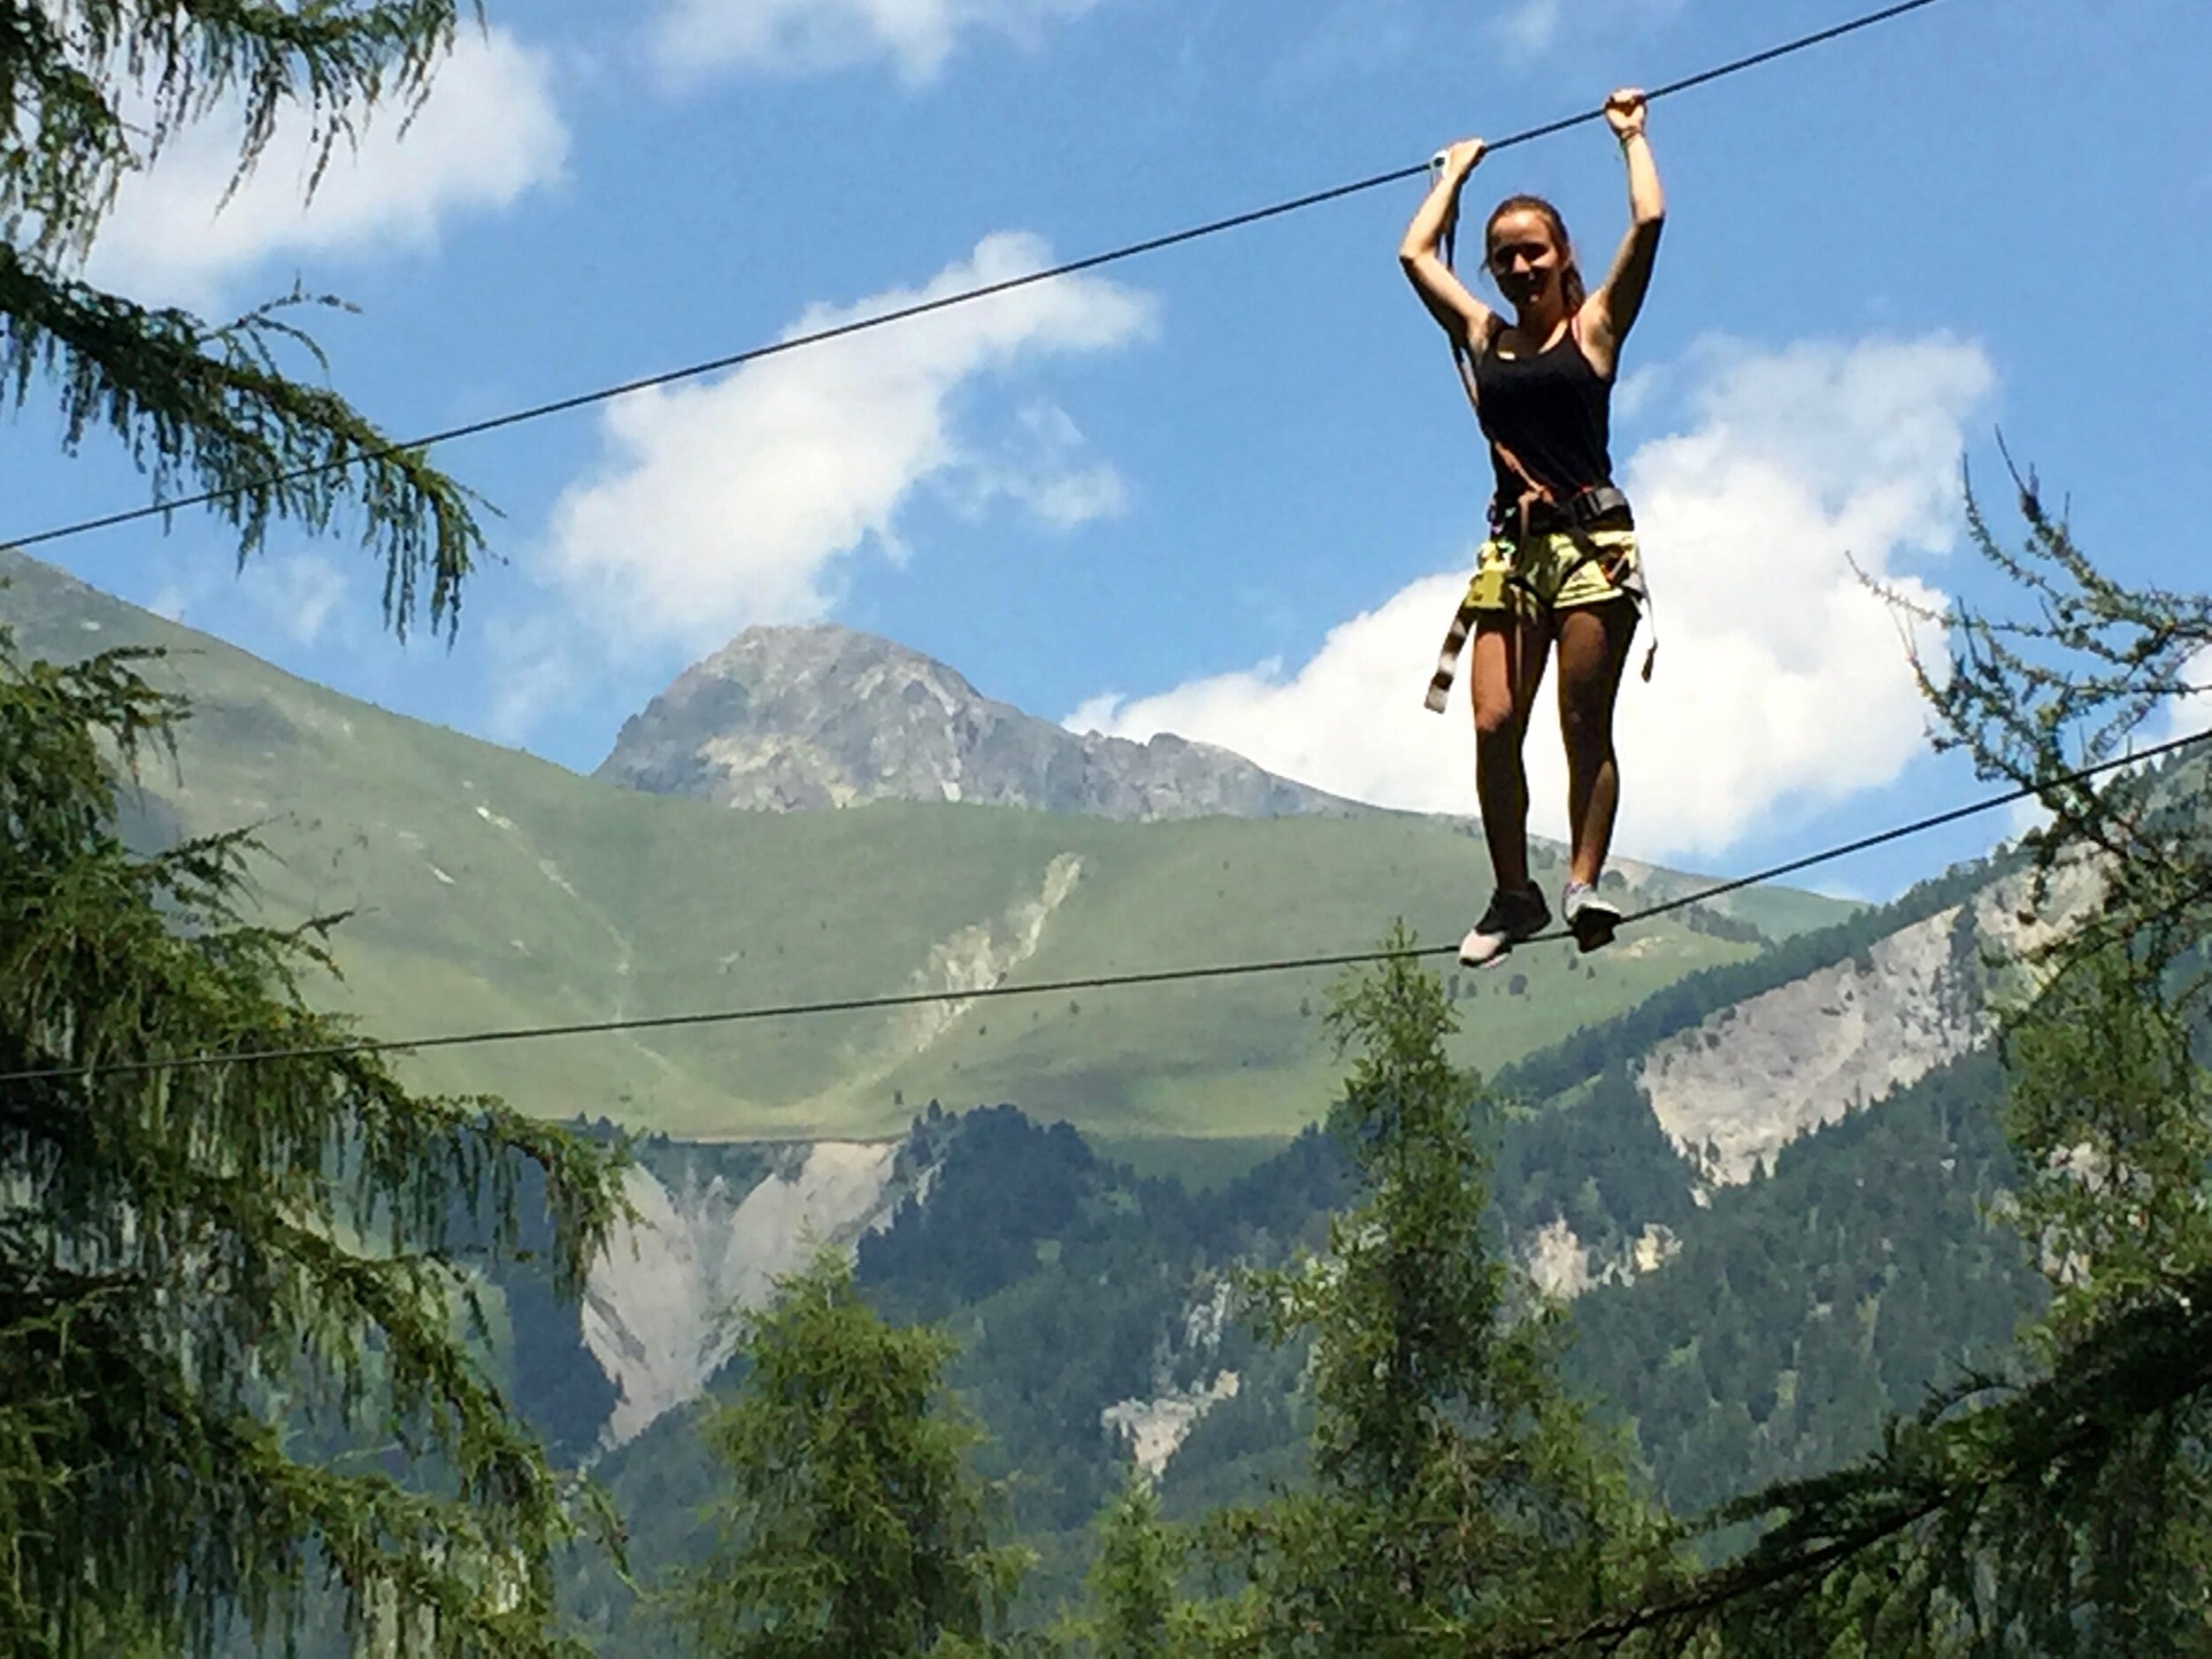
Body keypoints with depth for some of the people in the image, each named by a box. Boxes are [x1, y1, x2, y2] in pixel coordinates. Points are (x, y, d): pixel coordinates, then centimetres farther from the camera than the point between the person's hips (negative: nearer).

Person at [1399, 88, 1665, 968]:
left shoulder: (1593, 328, 5)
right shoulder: (1484, 337, 13)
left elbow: (1647, 222, -3)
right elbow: (1416, 253, 20)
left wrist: (1631, 135, 11)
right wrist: (1454, 174, 33)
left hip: (1593, 540, -3)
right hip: (1513, 545, 3)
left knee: (1586, 724, -5)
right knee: (1494, 725, -7)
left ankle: (1584, 882, -4)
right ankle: (1513, 893, 1)